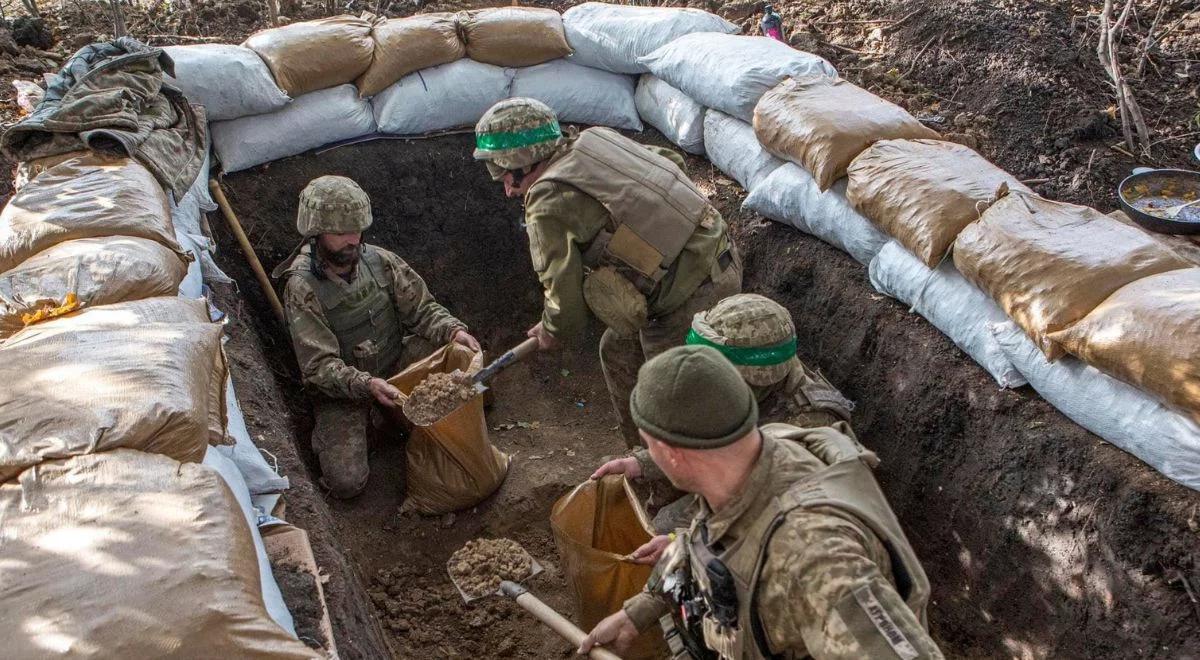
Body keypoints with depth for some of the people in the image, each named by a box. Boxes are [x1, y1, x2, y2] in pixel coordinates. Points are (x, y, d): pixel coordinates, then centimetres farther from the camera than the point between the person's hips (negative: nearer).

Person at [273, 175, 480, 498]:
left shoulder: (379, 260, -7)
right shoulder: (302, 289, -20)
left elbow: (421, 308, -3)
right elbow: (319, 366, -23)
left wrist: (453, 329, -25)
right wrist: (366, 384, -41)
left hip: (396, 364, 4)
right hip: (341, 389, -3)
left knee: (456, 348, -23)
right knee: (346, 481, -20)